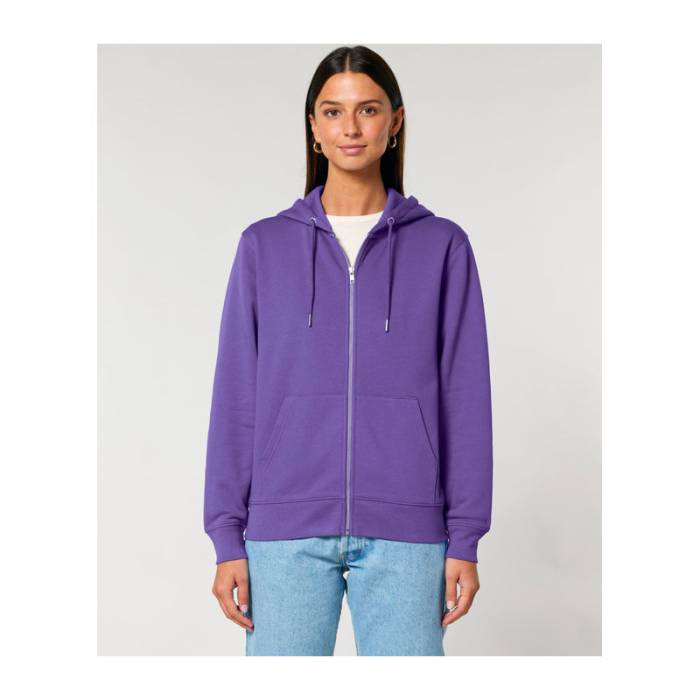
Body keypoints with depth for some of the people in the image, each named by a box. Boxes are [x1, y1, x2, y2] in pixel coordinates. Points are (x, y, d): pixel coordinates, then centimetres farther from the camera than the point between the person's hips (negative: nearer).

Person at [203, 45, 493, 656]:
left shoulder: (442, 246, 4)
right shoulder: (265, 246, 6)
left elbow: (464, 396, 3)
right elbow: (236, 397, 5)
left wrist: (465, 538, 0)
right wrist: (228, 537, 2)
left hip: (405, 533, 0)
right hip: (287, 528, 1)